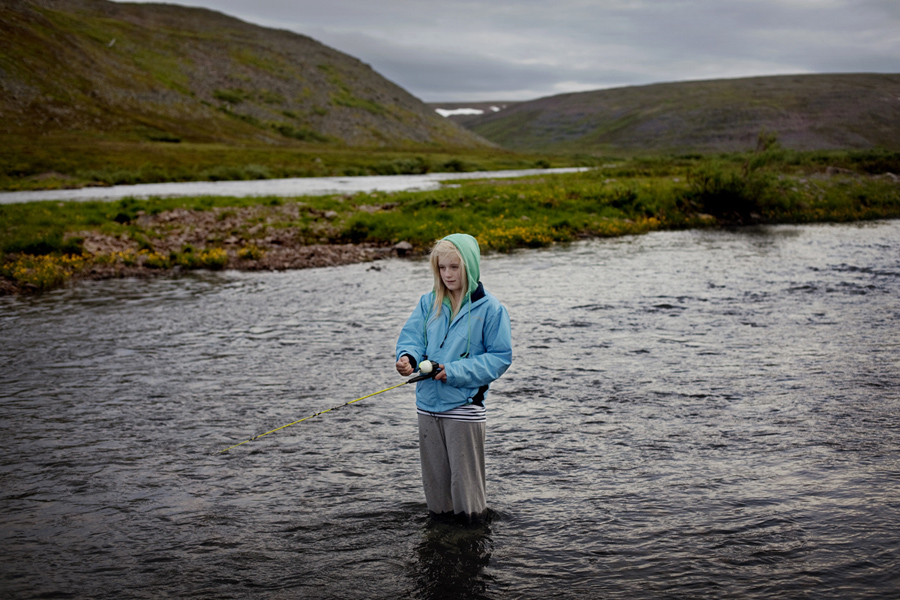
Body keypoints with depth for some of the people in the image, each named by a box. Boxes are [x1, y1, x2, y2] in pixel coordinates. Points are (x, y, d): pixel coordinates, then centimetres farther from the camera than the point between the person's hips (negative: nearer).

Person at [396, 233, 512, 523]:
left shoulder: (490, 308, -6)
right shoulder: (428, 303, 7)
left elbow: (500, 357, -7)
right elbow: (411, 335, 3)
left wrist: (456, 371, -17)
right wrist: (407, 357, -21)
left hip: (464, 404, -4)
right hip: (428, 402, 5)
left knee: (465, 476, 1)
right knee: (434, 474, 15)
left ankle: (472, 519, 18)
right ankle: (439, 514, 32)